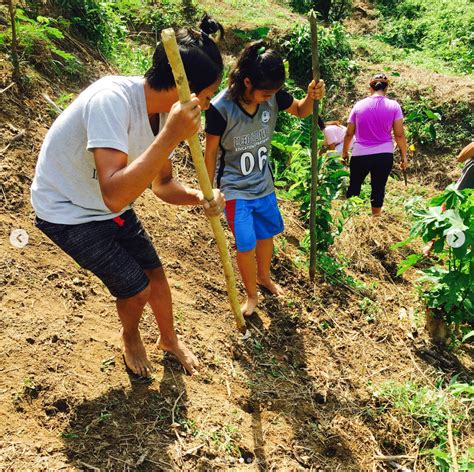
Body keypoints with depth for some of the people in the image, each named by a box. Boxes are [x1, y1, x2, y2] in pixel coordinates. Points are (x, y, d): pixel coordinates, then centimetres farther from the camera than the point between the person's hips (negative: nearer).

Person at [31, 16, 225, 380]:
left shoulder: (165, 111, -10)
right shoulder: (112, 100, -35)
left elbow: (162, 184, 0)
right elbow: (114, 195, -45)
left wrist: (199, 197, -20)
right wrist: (171, 136, -47)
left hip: (113, 207, 7)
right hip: (67, 213, -7)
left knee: (155, 273, 13)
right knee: (136, 288, -5)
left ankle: (169, 338, 41)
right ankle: (131, 338, 31)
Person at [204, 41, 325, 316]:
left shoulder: (273, 95, -14)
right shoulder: (221, 108, -26)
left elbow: (301, 111, 5)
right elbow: (211, 151, -13)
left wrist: (311, 97, -19)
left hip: (264, 184, 5)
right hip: (235, 189, -5)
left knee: (267, 234, 19)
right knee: (246, 245, -2)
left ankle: (264, 277, 47)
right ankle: (252, 295, 23)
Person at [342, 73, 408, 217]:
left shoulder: (359, 105, 1)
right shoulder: (393, 106, -2)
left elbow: (349, 133, 6)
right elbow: (399, 135, -4)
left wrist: (345, 152, 18)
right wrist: (404, 156, 5)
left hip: (360, 155, 1)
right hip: (384, 155, 0)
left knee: (354, 186, 16)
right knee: (379, 187, 10)